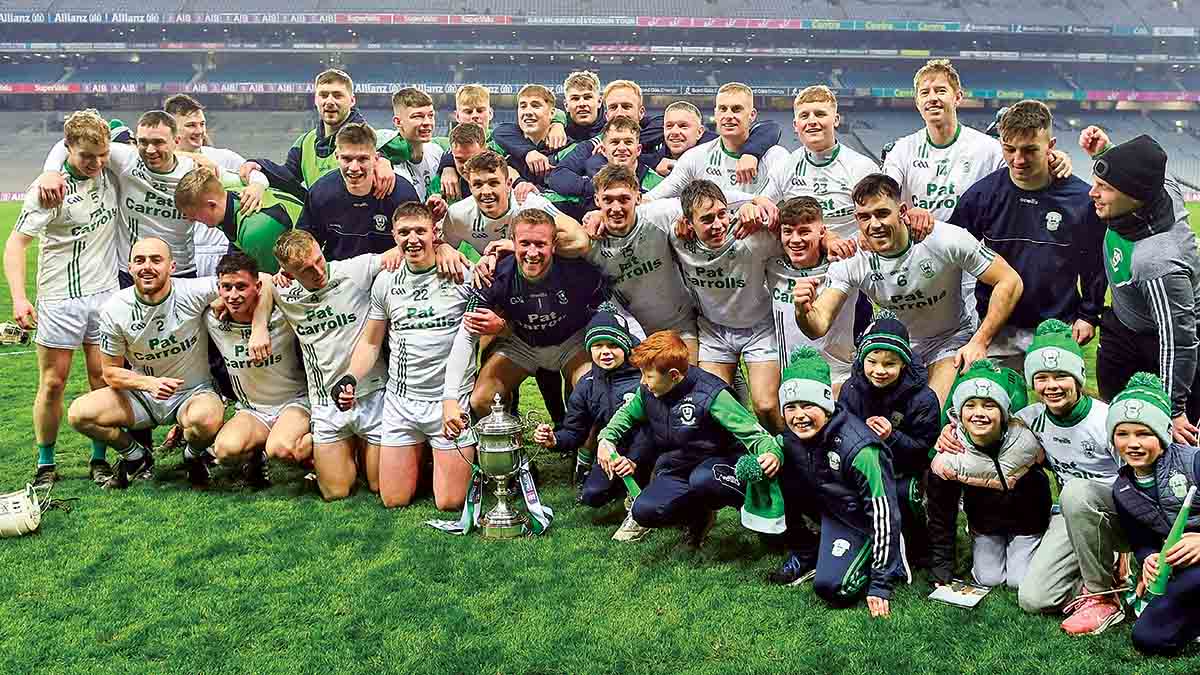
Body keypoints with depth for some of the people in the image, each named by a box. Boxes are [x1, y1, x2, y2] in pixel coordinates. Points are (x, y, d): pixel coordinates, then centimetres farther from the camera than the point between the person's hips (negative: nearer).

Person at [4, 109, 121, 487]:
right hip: (59, 299, -3)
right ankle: (45, 464, 15)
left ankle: (99, 459, 13)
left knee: (103, 378, 3)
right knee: (53, 383, 2)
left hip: (106, 293, 3)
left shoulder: (111, 173, 0)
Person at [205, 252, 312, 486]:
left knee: (281, 449, -34)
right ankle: (256, 455, 4)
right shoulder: (213, 321, -7)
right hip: (250, 411, 3)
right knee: (225, 449, -29)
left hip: (294, 402, -3)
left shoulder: (281, 315, -18)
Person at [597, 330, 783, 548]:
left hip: (715, 464, -5)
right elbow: (626, 414, 20)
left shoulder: (710, 394, -22)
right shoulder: (648, 392, -3)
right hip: (676, 470, 6)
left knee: (703, 479, -43)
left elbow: (751, 431, -22)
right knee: (643, 512, -23)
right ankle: (698, 515, 6)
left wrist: (771, 452, -44)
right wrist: (606, 439, 1)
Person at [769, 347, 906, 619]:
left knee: (831, 588, -25)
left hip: (859, 521, -6)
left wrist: (880, 586, -24)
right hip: (824, 503, 6)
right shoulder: (793, 436, -13)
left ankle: (891, 559, 4)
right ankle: (804, 554, 2)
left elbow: (883, 513, -26)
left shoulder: (859, 449, -31)